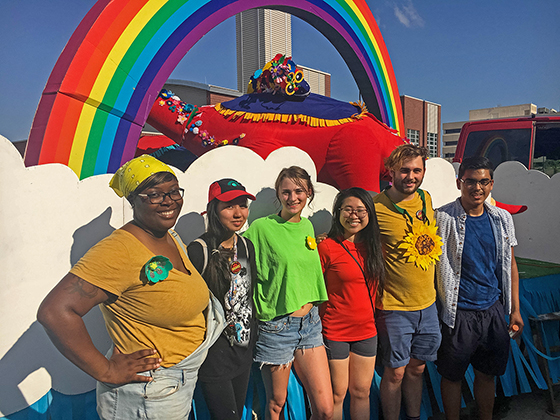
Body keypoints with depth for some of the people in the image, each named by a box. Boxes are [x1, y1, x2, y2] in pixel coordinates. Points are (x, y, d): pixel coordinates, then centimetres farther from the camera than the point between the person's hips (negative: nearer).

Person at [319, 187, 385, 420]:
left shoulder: (373, 247, 4)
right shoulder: (326, 247, -12)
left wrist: (377, 319, 10)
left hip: (366, 331, 5)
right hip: (335, 332, -5)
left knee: (362, 392, 17)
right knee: (337, 394, 7)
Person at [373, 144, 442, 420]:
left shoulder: (426, 199, 3)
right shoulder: (376, 208, -17)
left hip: (427, 304, 6)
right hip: (395, 307, -5)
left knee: (416, 368, 20)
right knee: (395, 373, 8)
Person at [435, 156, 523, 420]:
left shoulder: (502, 219, 4)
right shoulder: (442, 218, -12)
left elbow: (510, 266, 10)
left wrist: (515, 310, 9)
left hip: (494, 310, 4)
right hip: (458, 312, -4)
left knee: (487, 374, 19)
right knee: (452, 376, 10)